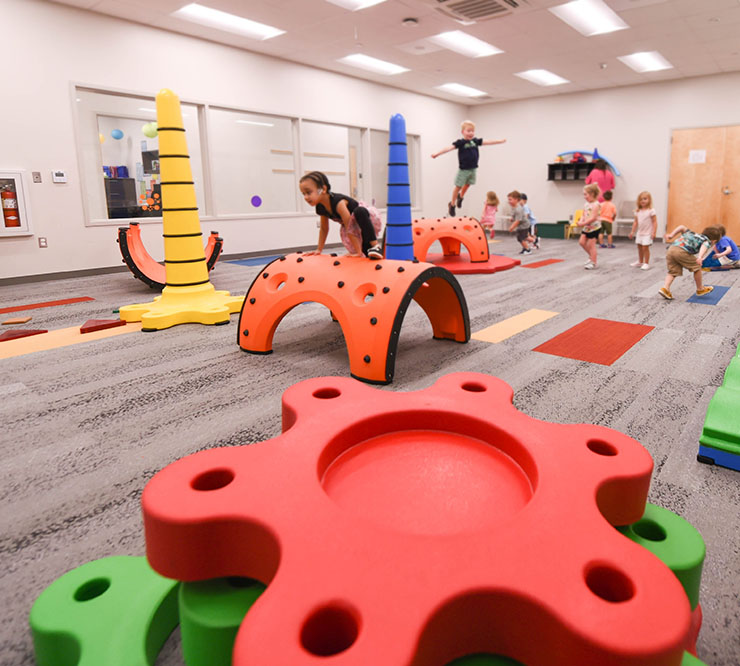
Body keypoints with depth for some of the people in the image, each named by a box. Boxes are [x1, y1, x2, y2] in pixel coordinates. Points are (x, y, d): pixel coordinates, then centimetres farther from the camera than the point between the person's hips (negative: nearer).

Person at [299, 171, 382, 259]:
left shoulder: (338, 202, -33)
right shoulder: (320, 208, -9)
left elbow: (349, 228, -34)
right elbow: (324, 228, 8)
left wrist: (358, 251, -33)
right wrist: (319, 250, 9)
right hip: (357, 228, 8)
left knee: (359, 212, -41)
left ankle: (375, 246, -36)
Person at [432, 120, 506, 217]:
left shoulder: (475, 141, 4)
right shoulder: (460, 142, -13)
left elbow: (488, 142, 10)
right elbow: (450, 147, -24)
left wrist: (501, 140, 11)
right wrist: (438, 153, -37)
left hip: (473, 168, 5)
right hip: (463, 169, -5)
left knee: (467, 184, 17)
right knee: (458, 186, 3)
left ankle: (460, 197, 45)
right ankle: (452, 204, 18)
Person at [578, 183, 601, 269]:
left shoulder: (595, 204, -17)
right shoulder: (586, 204, 8)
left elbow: (593, 218, -24)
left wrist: (583, 223, -26)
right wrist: (580, 221, -9)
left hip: (594, 227, -8)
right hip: (586, 227, 8)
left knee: (591, 245, -4)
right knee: (581, 242, 7)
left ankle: (593, 263, 7)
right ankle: (591, 256, 27)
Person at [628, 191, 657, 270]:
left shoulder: (651, 210, -11)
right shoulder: (638, 211, 5)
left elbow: (654, 222, -11)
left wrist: (653, 232, -18)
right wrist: (632, 231, 8)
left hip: (647, 234, -6)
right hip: (639, 233, 6)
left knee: (645, 247, -7)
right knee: (639, 247, 14)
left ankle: (646, 263, 2)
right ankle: (640, 261, 29)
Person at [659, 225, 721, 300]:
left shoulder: (694, 234, 35)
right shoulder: (707, 241, 16)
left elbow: (682, 227, 22)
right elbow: (704, 246, -7)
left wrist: (671, 235, 15)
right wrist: (700, 257, -24)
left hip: (671, 249, 6)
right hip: (682, 252, -6)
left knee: (673, 272, 14)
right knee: (697, 268, 14)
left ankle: (665, 288, -8)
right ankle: (700, 289, 28)